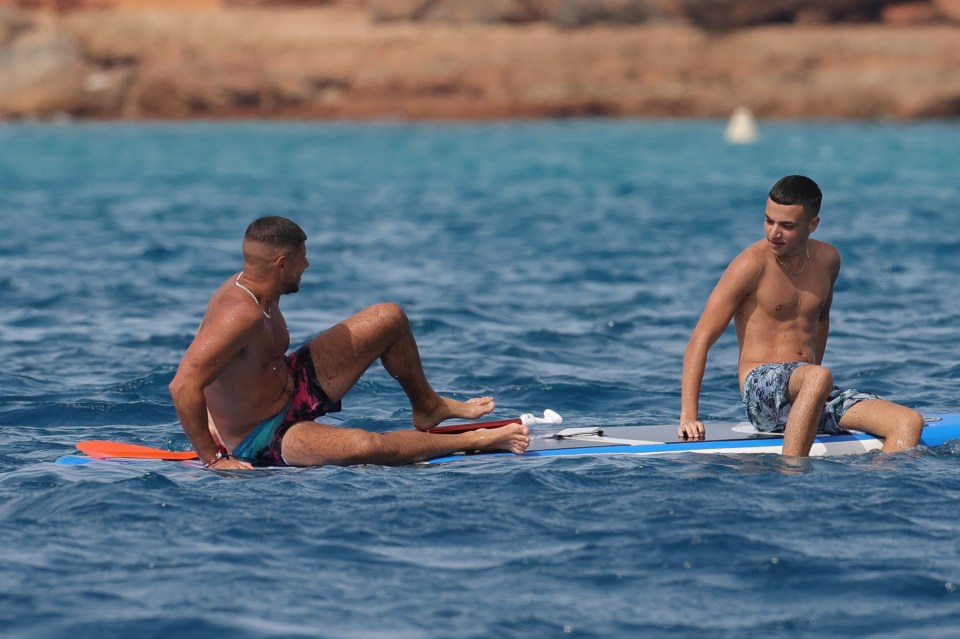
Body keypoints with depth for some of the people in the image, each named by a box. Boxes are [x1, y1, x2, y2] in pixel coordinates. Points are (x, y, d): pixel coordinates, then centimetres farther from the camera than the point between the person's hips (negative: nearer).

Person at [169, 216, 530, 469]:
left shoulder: (254, 286, -4)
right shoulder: (240, 314, -34)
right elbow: (183, 386, -40)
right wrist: (213, 458, -34)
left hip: (291, 386, 10)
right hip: (261, 440, -10)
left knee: (389, 318, 10)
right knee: (363, 446, -39)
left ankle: (427, 407, 31)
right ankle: (476, 441, -24)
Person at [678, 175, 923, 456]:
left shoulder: (828, 259, 11)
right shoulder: (753, 264, -7)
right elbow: (700, 340, -9)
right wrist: (689, 416, -17)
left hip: (810, 391, 6)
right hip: (760, 387, -6)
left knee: (910, 422, -16)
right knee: (819, 377, -40)